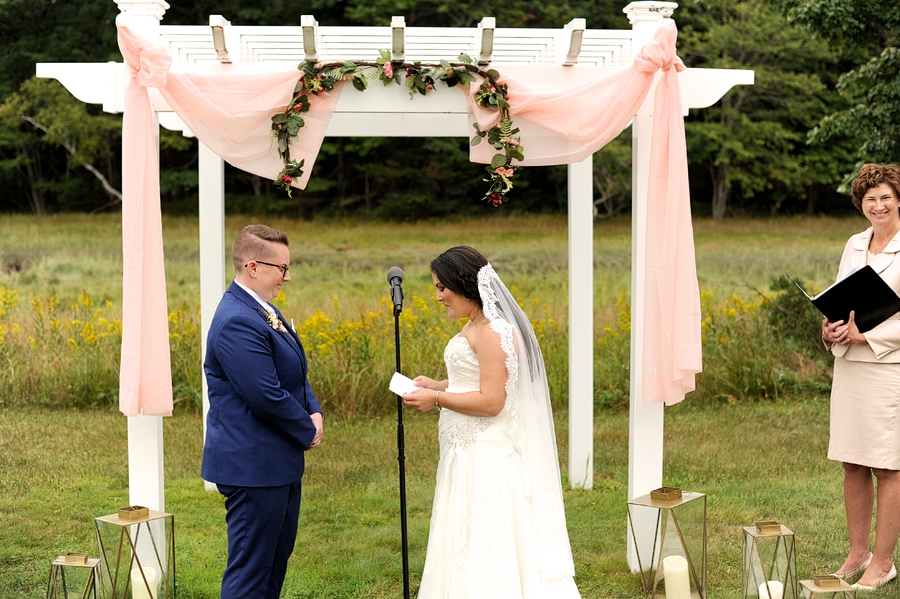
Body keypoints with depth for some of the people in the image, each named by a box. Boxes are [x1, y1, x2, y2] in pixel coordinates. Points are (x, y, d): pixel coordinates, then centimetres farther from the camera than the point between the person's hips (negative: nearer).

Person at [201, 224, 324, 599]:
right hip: (253, 468, -11)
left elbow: (294, 375, 19)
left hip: (279, 464, 11)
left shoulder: (264, 311, 13)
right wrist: (307, 431, -10)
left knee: (276, 561, 19)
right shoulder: (237, 322, -22)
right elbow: (267, 396, -25)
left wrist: (314, 414, 1)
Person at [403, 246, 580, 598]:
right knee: (465, 554, 14)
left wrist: (437, 400, -14)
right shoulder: (476, 326, 13)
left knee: (483, 551, -4)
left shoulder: (493, 331, -18)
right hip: (470, 454, 10)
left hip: (487, 460, -10)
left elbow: (491, 401, -23)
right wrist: (436, 385, 10)